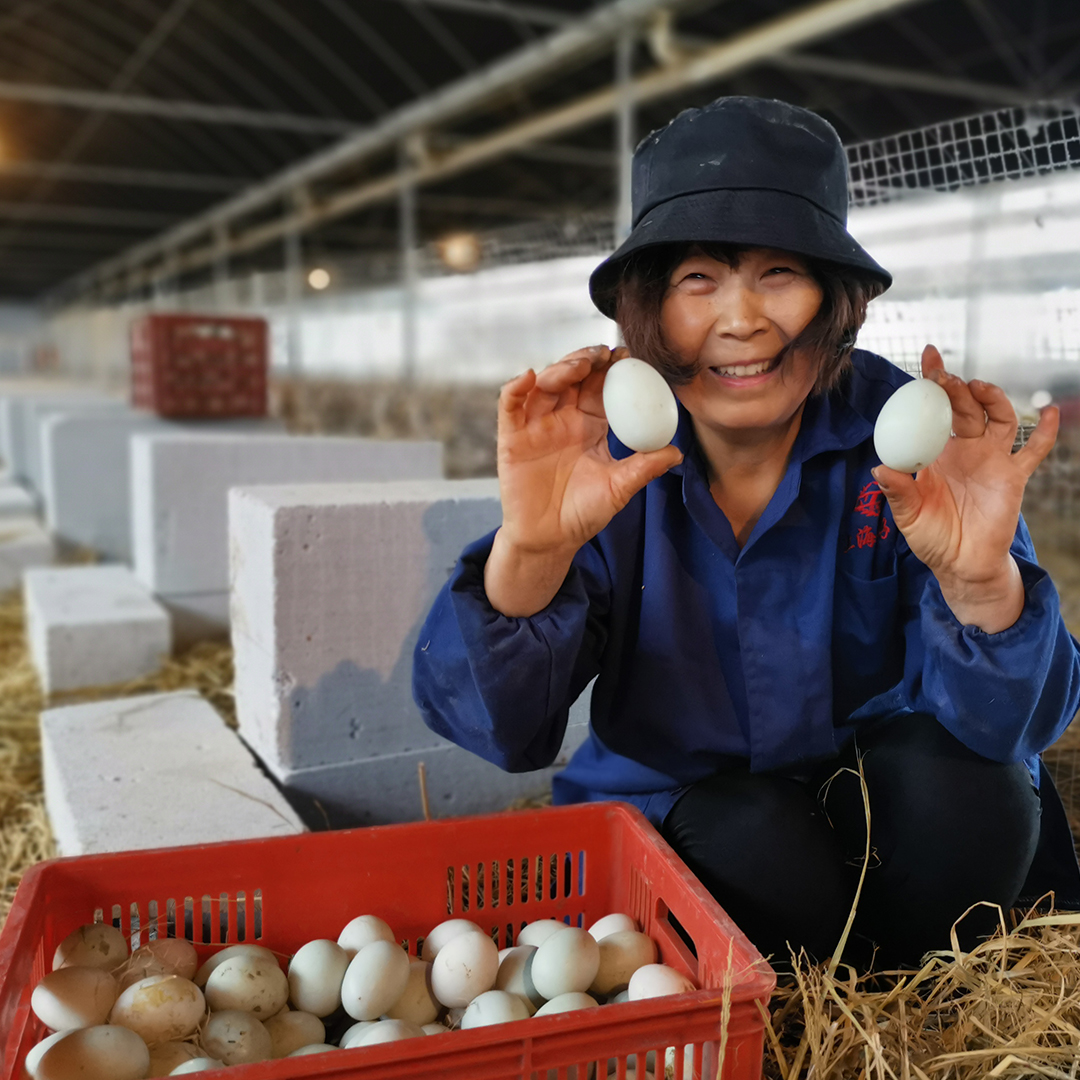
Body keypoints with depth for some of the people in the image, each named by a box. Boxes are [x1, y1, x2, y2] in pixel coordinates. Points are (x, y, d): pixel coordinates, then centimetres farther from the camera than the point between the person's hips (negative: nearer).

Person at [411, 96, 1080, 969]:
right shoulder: (604, 448, -17)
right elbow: (496, 730, -23)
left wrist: (980, 581, -43)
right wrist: (528, 554, -43)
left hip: (887, 819, 2)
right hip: (669, 820, -1)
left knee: (953, 782, -28)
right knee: (753, 845, -31)